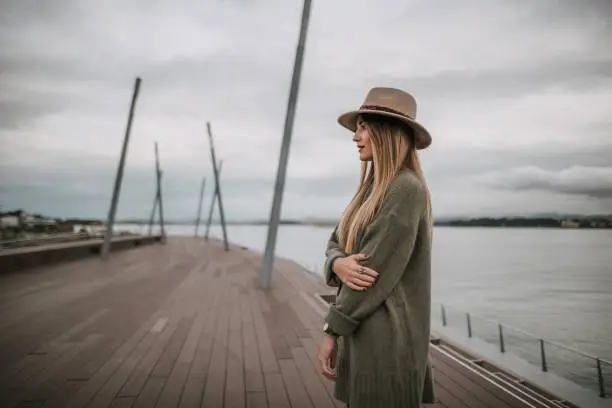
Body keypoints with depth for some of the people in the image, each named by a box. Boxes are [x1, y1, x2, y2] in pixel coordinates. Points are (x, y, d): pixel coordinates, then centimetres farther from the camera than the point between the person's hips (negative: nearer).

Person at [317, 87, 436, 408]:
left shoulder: (407, 189, -17)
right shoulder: (372, 188, 11)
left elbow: (376, 270, -20)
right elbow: (336, 243, 9)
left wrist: (331, 330, -13)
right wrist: (338, 264, -14)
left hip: (387, 342, -8)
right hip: (362, 335, 8)